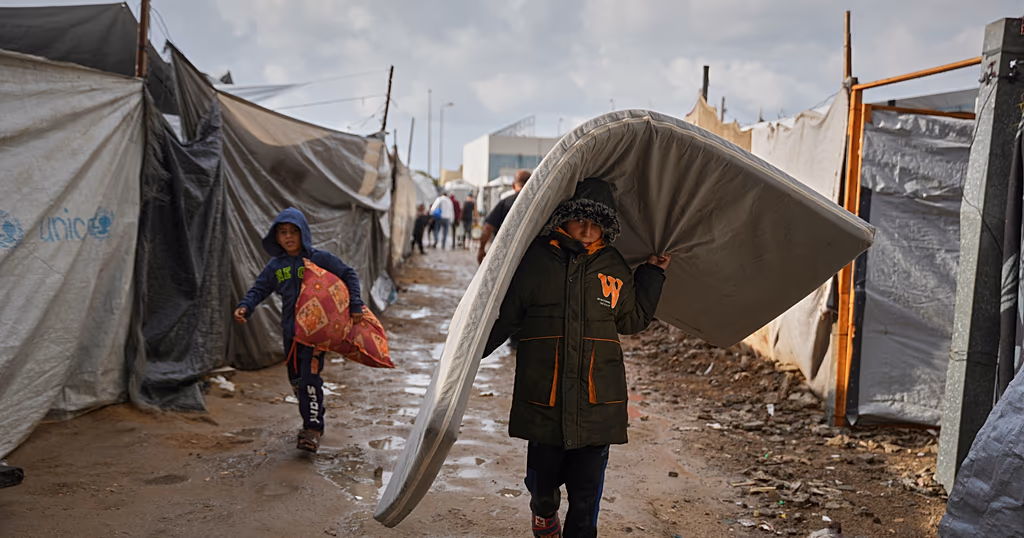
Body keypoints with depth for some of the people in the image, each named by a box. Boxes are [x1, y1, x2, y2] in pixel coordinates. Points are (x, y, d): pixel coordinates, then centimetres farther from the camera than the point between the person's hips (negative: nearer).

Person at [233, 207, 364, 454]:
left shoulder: (319, 258, -8)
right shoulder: (275, 266, 5)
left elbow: (349, 275, -2)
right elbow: (259, 289, 8)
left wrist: (355, 305, -8)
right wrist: (245, 306, -12)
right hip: (290, 330, 6)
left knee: (310, 379, -13)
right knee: (296, 380, 13)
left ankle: (313, 429, -4)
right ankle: (312, 420, 30)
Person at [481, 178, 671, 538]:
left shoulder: (612, 266, 6)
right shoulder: (537, 259, -3)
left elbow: (632, 320, 18)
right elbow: (506, 316, 3)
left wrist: (652, 274, 13)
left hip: (597, 398, 1)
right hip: (543, 395, -1)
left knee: (587, 489, 2)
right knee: (542, 476, 14)